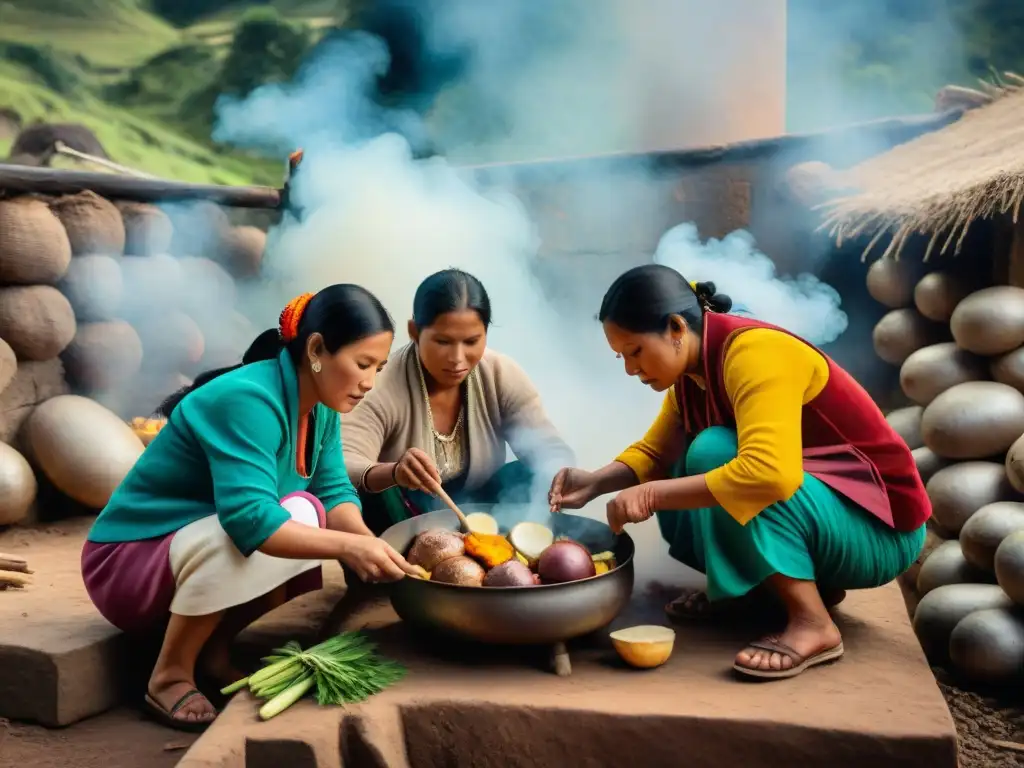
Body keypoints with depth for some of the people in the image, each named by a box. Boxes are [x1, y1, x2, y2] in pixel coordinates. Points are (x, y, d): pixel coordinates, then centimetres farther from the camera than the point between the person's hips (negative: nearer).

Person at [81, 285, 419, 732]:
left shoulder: (320, 405, -2)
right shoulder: (248, 398, -29)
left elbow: (333, 491, -4)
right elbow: (249, 517, -39)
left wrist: (366, 540, -23)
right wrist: (347, 546, -43)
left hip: (203, 551, 8)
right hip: (127, 563, -8)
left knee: (307, 519, -9)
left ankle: (219, 652, 2)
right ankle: (170, 675, -13)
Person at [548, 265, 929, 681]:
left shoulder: (754, 351, -25)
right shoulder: (693, 366, 1)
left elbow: (769, 472, -39)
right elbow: (656, 451, 6)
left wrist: (653, 495, -35)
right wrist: (596, 481, -13)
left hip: (879, 527, -9)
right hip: (811, 502, 9)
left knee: (713, 453, -26)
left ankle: (812, 623, -21)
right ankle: (811, 580, 6)